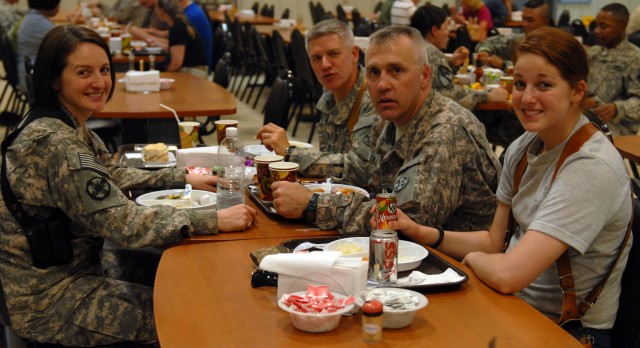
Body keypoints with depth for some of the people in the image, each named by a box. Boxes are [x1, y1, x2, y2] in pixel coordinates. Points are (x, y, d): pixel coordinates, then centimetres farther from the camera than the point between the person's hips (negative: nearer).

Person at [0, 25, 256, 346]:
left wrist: (184, 178, 8)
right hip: (49, 303, -9)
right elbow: (124, 223, -28)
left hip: (75, 273, 9)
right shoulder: (54, 142, -25)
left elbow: (113, 177, 18)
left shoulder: (71, 127, 5)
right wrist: (215, 220, -26)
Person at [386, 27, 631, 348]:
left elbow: (507, 274, -31)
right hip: (520, 307, 6)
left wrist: (473, 257, -10)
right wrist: (420, 233, -4)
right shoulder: (523, 148, 0)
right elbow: (496, 241, 8)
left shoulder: (591, 168, -25)